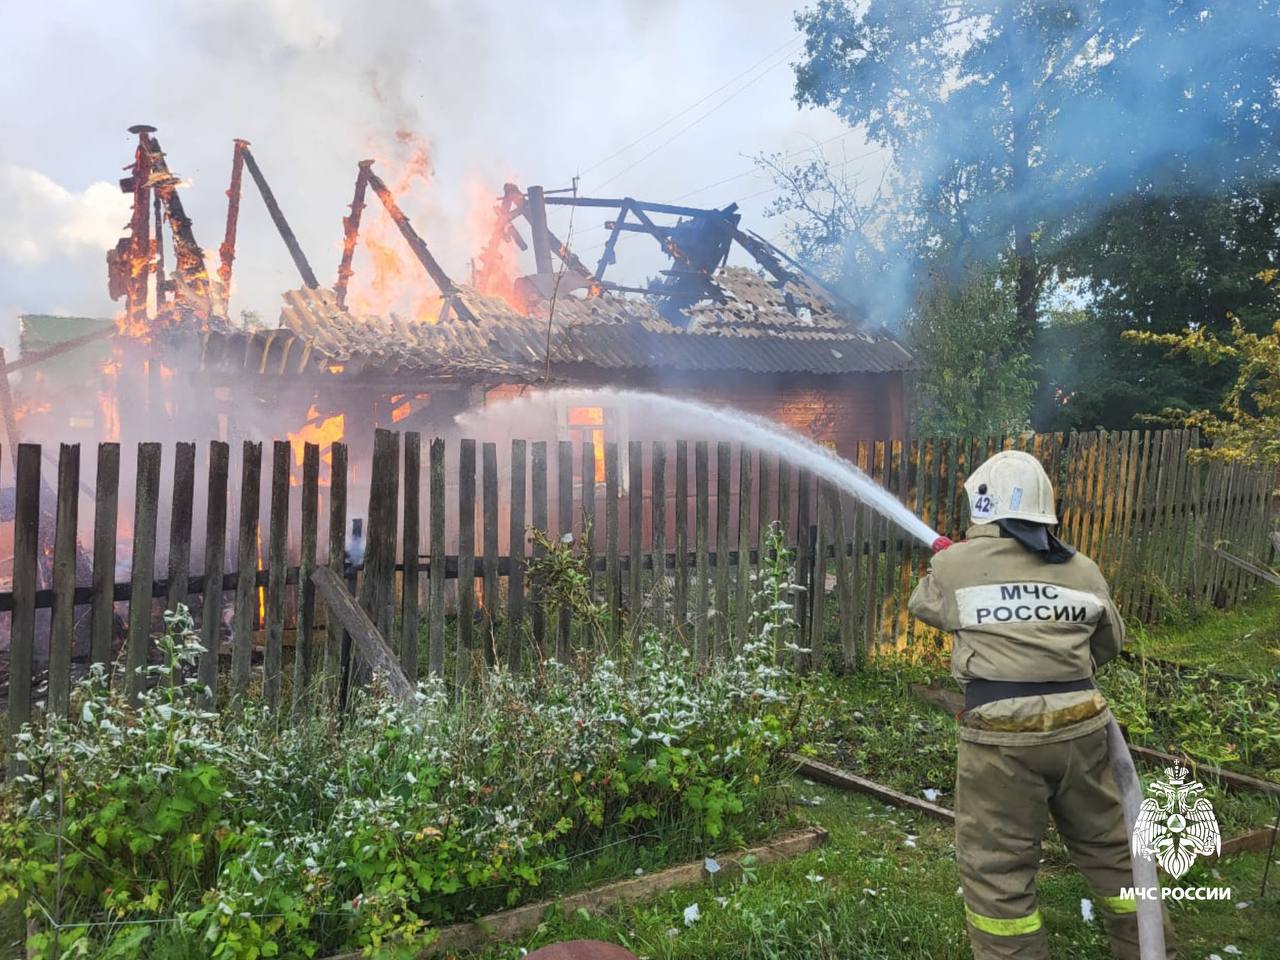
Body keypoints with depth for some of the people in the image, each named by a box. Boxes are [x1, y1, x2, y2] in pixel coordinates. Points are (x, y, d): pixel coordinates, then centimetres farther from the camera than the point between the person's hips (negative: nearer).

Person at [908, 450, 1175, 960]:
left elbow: (923, 605, 16)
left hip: (1003, 733, -5)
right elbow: (1110, 642, 19)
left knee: (995, 867, 7)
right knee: (1107, 846, 23)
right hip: (1080, 725, 5)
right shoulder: (1082, 569, 6)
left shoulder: (957, 563, -4)